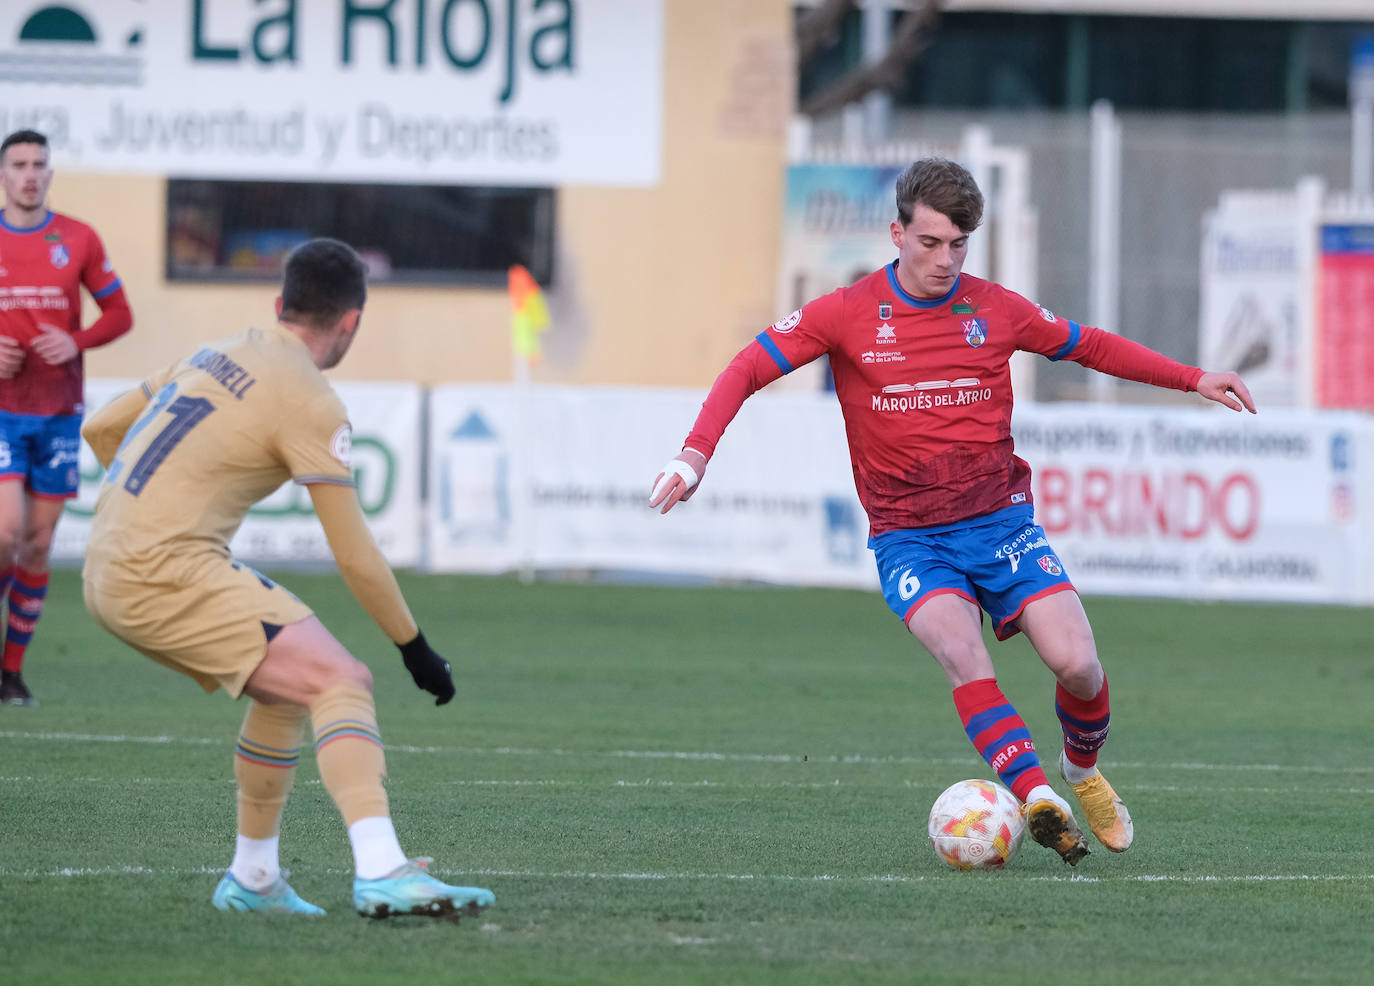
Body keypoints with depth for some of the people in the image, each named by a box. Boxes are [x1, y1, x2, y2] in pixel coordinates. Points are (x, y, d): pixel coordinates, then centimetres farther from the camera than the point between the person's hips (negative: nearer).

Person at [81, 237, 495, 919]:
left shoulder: (216, 356, 16)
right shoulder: (310, 402, -8)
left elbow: (99, 430, 25)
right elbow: (356, 557, -6)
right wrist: (416, 649, 4)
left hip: (107, 573, 9)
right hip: (169, 573, -9)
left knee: (286, 688, 22)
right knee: (342, 682, -15)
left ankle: (252, 879, 27)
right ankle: (380, 871, -33)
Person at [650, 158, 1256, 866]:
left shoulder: (996, 310, 4)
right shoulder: (849, 314, -4)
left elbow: (1088, 346, 20)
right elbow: (749, 368, -4)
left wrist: (1192, 379, 18)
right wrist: (696, 452, -19)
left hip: (1000, 520, 2)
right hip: (908, 538, -2)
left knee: (1077, 664, -14)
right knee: (961, 650, -30)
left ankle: (1082, 772, 17)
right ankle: (1036, 797, -38)